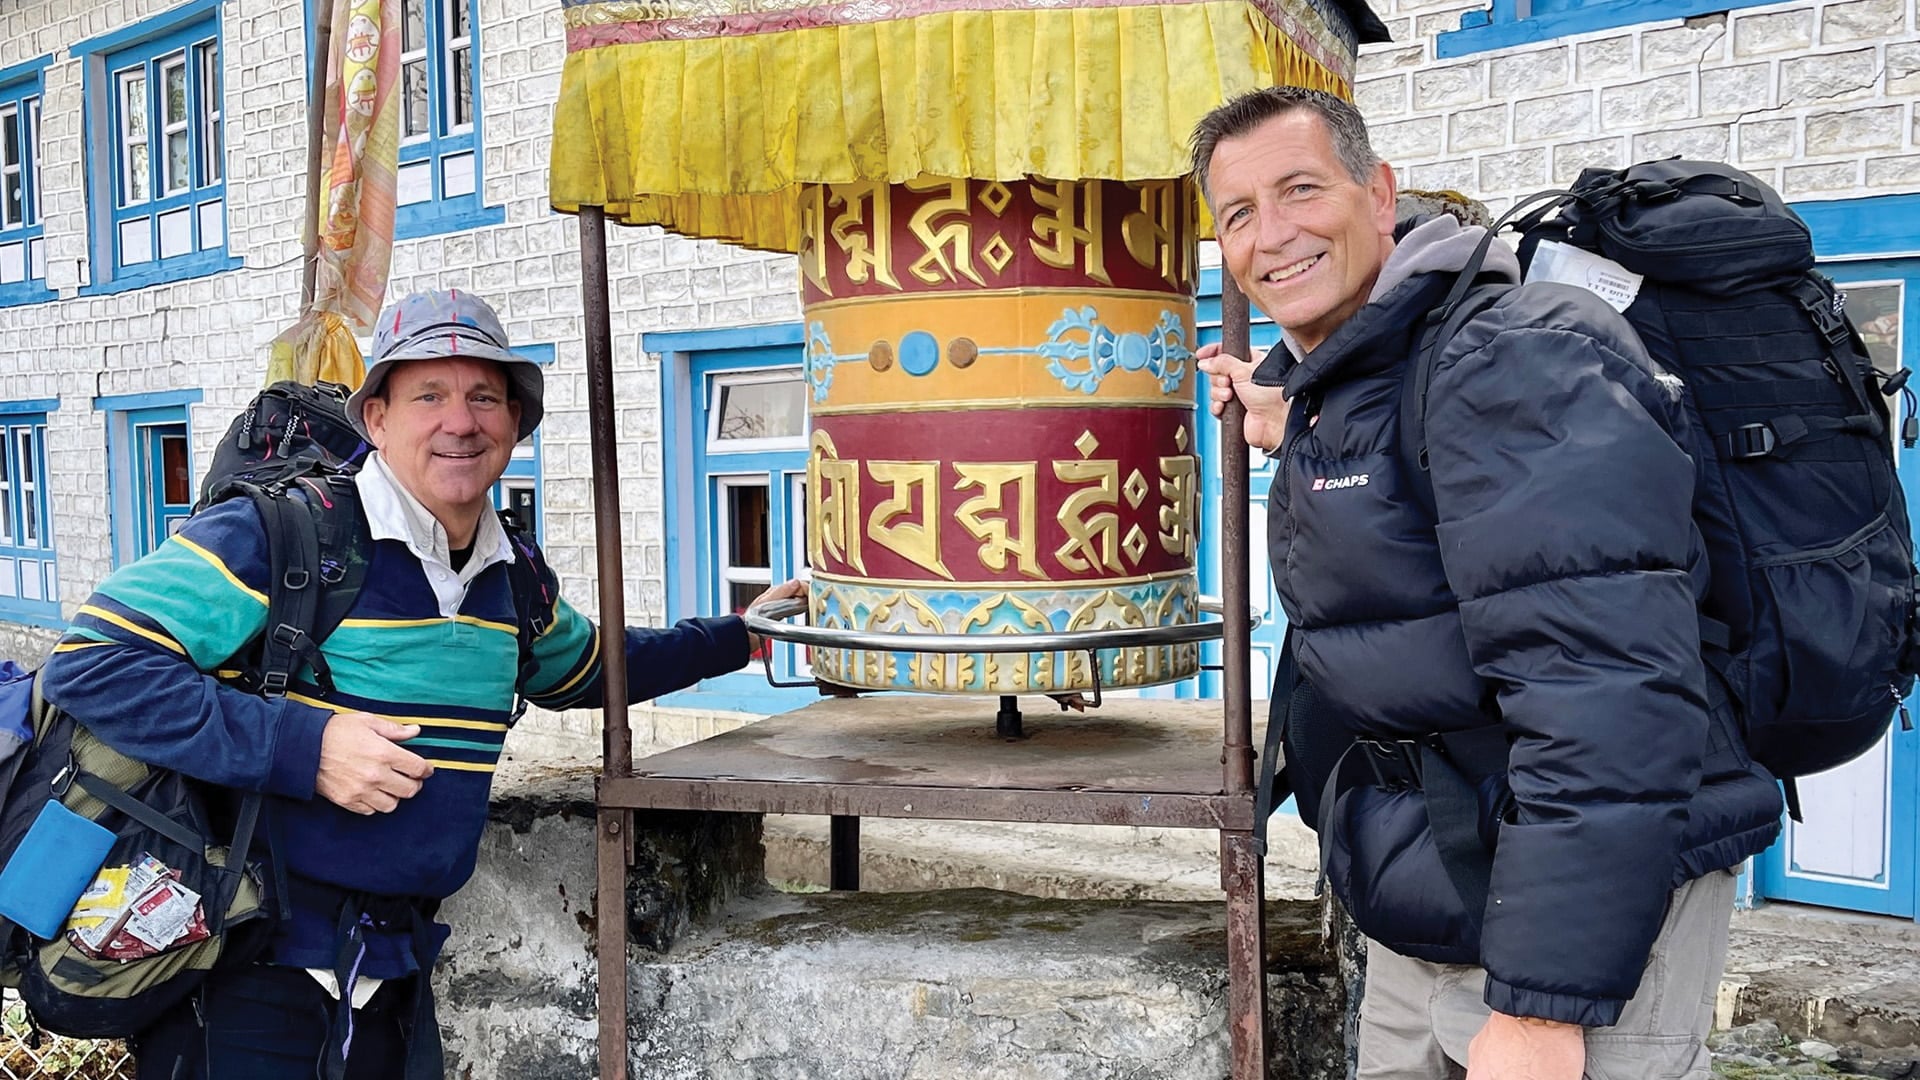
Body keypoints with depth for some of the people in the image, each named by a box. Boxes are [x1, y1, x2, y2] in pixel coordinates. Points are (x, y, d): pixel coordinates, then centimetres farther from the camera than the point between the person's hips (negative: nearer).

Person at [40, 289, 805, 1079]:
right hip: (247, 966, -6)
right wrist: (302, 749, -27)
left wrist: (737, 636, 26)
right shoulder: (274, 535, -16)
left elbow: (586, 670, 26)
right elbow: (91, 665, -20)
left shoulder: (518, 582, 6)